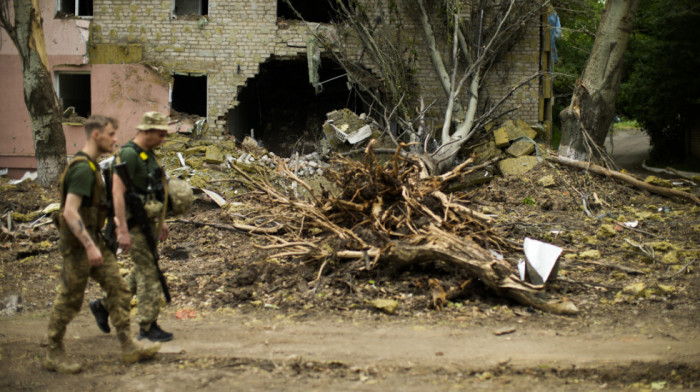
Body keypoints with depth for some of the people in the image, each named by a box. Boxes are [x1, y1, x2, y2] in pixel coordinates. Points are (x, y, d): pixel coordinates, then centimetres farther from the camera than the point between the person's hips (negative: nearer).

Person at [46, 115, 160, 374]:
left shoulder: (91, 166, 12)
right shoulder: (83, 169, -20)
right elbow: (70, 211, -27)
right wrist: (89, 246, -30)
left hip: (93, 240, 10)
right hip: (78, 244, -10)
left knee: (118, 289, 6)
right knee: (69, 300, 1)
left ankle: (129, 347, 8)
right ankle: (54, 354, 14)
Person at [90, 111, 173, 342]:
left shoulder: (148, 155, 13)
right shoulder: (128, 155, -17)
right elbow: (118, 192, -23)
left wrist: (161, 221, 25)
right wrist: (123, 231, -26)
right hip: (134, 223, -10)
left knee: (142, 273, 16)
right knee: (149, 274, -5)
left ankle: (103, 305, 27)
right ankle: (148, 326, 4)